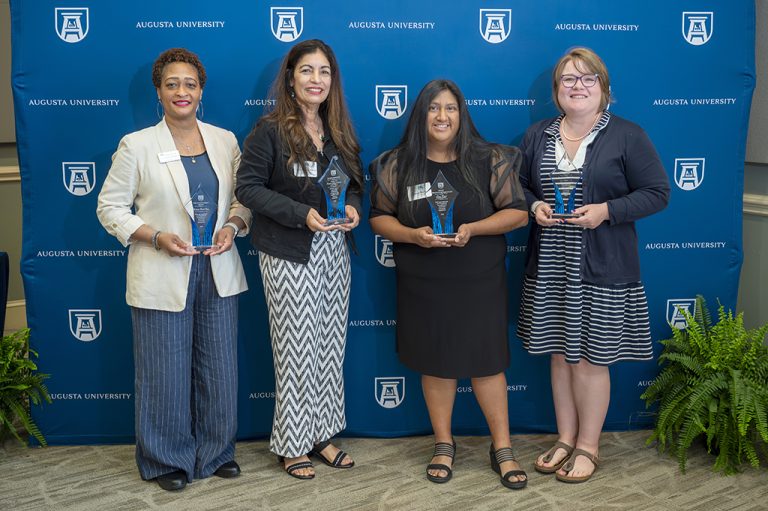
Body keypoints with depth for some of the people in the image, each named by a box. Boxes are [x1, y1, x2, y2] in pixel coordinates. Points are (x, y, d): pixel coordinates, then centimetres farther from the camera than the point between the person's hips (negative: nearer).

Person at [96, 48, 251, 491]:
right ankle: (168, 460, 23)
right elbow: (110, 208, -2)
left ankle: (216, 452, 28)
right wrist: (156, 236, -15)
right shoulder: (137, 145, -4)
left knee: (219, 367, 10)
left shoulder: (225, 140, 6)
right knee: (167, 371, 5)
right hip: (162, 278, -3)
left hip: (219, 273, 3)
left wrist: (232, 226, -8)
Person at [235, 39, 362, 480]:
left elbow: (356, 182, 15)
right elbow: (248, 187, -12)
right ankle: (292, 444, 15)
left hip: (334, 250, 6)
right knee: (297, 349, 0)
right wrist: (301, 214, -21)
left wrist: (353, 207, -8)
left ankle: (321, 435, 24)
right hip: (289, 254, -5)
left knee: (331, 344, 10)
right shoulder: (271, 130, -9)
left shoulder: (341, 132, 9)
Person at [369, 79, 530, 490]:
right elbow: (379, 217, 3)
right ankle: (443, 445, 27)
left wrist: (472, 229, -19)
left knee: (486, 361, 4)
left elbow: (517, 212, -3)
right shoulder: (398, 164, 0)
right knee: (436, 362, 10)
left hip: (479, 282, -1)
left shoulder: (489, 160, -3)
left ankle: (502, 448, 19)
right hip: (423, 285, 1)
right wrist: (413, 235, -16)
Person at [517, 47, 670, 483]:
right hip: (549, 267, 4)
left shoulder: (627, 136, -4)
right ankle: (566, 439, 28)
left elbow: (657, 193, -5)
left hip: (601, 270, -4)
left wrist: (606, 210, -18)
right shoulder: (537, 136, 9)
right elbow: (518, 185, 16)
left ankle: (588, 446, 20)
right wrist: (534, 206, -7)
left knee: (591, 358, 3)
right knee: (560, 354, 12)